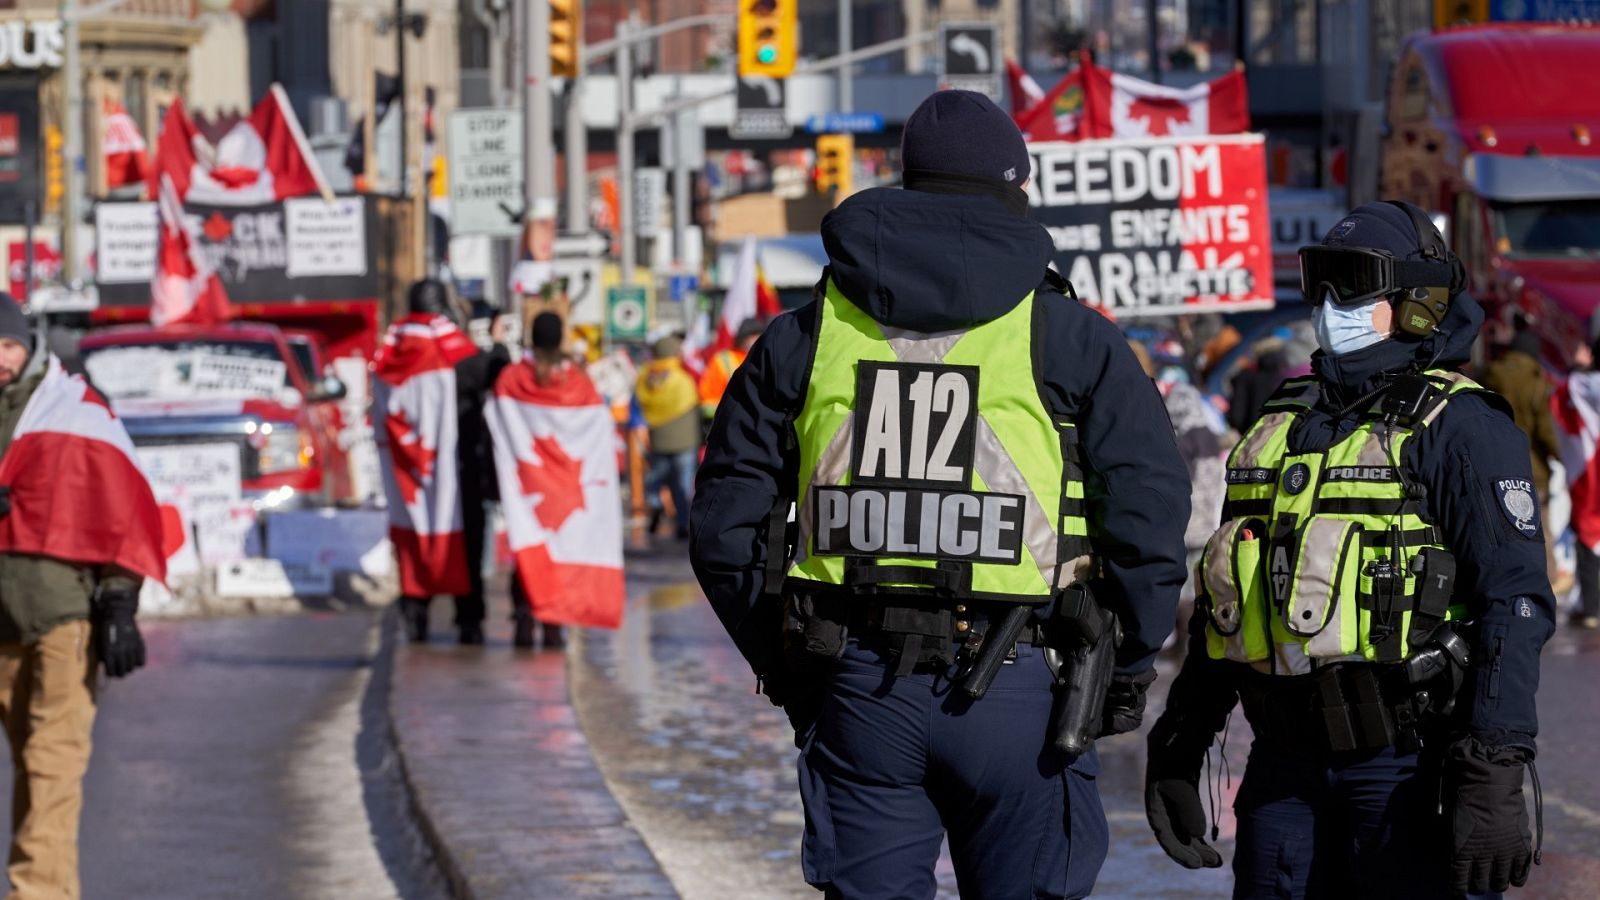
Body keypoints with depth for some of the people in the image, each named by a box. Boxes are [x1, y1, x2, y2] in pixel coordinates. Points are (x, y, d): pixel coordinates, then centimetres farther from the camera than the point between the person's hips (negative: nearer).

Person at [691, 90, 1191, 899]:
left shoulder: (802, 339, 9)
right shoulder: (1068, 339, 1)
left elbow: (725, 530, 7)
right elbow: (1151, 515, -6)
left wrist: (787, 667, 17)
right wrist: (1127, 669, 7)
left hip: (856, 684, 2)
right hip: (1014, 694, -2)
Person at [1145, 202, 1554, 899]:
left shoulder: (1460, 428, -4)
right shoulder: (1282, 425, 17)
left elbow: (1515, 602, -12)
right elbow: (1224, 596, 24)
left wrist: (1495, 776, -20)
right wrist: (1177, 750, 20)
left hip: (1406, 759, -7)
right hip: (1285, 762, 7)